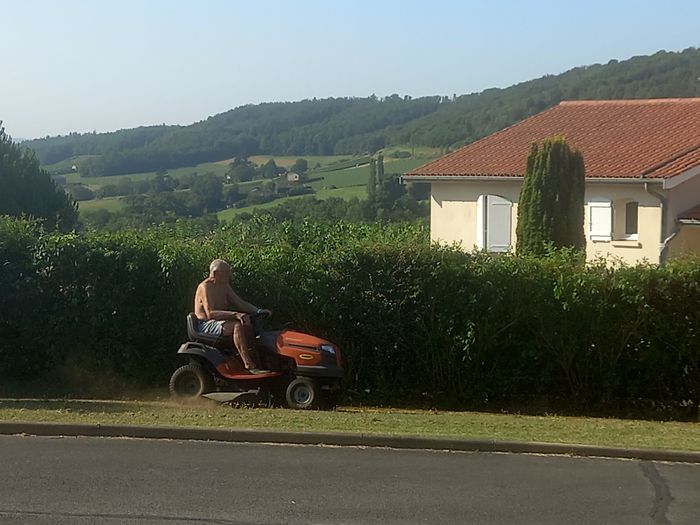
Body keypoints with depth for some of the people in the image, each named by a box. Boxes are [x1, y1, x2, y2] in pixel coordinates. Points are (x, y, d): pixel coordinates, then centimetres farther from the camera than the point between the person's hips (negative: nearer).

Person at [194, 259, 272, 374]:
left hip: (219, 322, 9)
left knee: (249, 327, -11)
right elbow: (210, 313, -27)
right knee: (237, 326, -32)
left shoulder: (224, 286, 13)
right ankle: (249, 365, -37)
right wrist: (235, 314, -38)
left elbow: (240, 303, 14)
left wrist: (258, 311, -4)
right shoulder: (205, 287, -15)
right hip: (205, 325, -9)